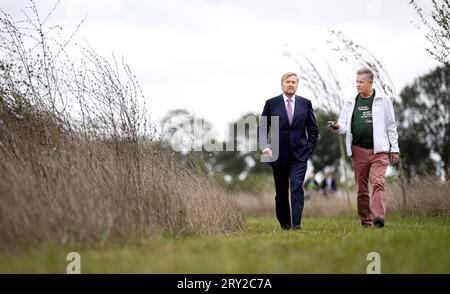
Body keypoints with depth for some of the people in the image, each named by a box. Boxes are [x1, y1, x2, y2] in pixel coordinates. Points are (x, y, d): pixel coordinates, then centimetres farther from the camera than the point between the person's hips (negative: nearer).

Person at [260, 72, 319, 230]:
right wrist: (265, 146, -12)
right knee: (281, 193, 8)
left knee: (297, 187, -18)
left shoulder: (305, 103, 7)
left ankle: (296, 224, -21)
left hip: (299, 155, -1)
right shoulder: (271, 103, 3)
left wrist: (309, 148, 2)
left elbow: (313, 129, 12)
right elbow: (263, 129, 3)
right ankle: (284, 224, 22)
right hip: (278, 156, 1)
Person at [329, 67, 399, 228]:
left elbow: (391, 126, 8)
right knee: (361, 188, 4)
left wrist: (394, 149, 4)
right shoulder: (350, 104, 13)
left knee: (378, 182, -17)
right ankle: (365, 221, 9)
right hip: (358, 150, 3)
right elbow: (345, 126, 12)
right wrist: (337, 127, -13)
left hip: (378, 150, -3)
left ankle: (378, 217, -26)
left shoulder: (383, 101, 7)